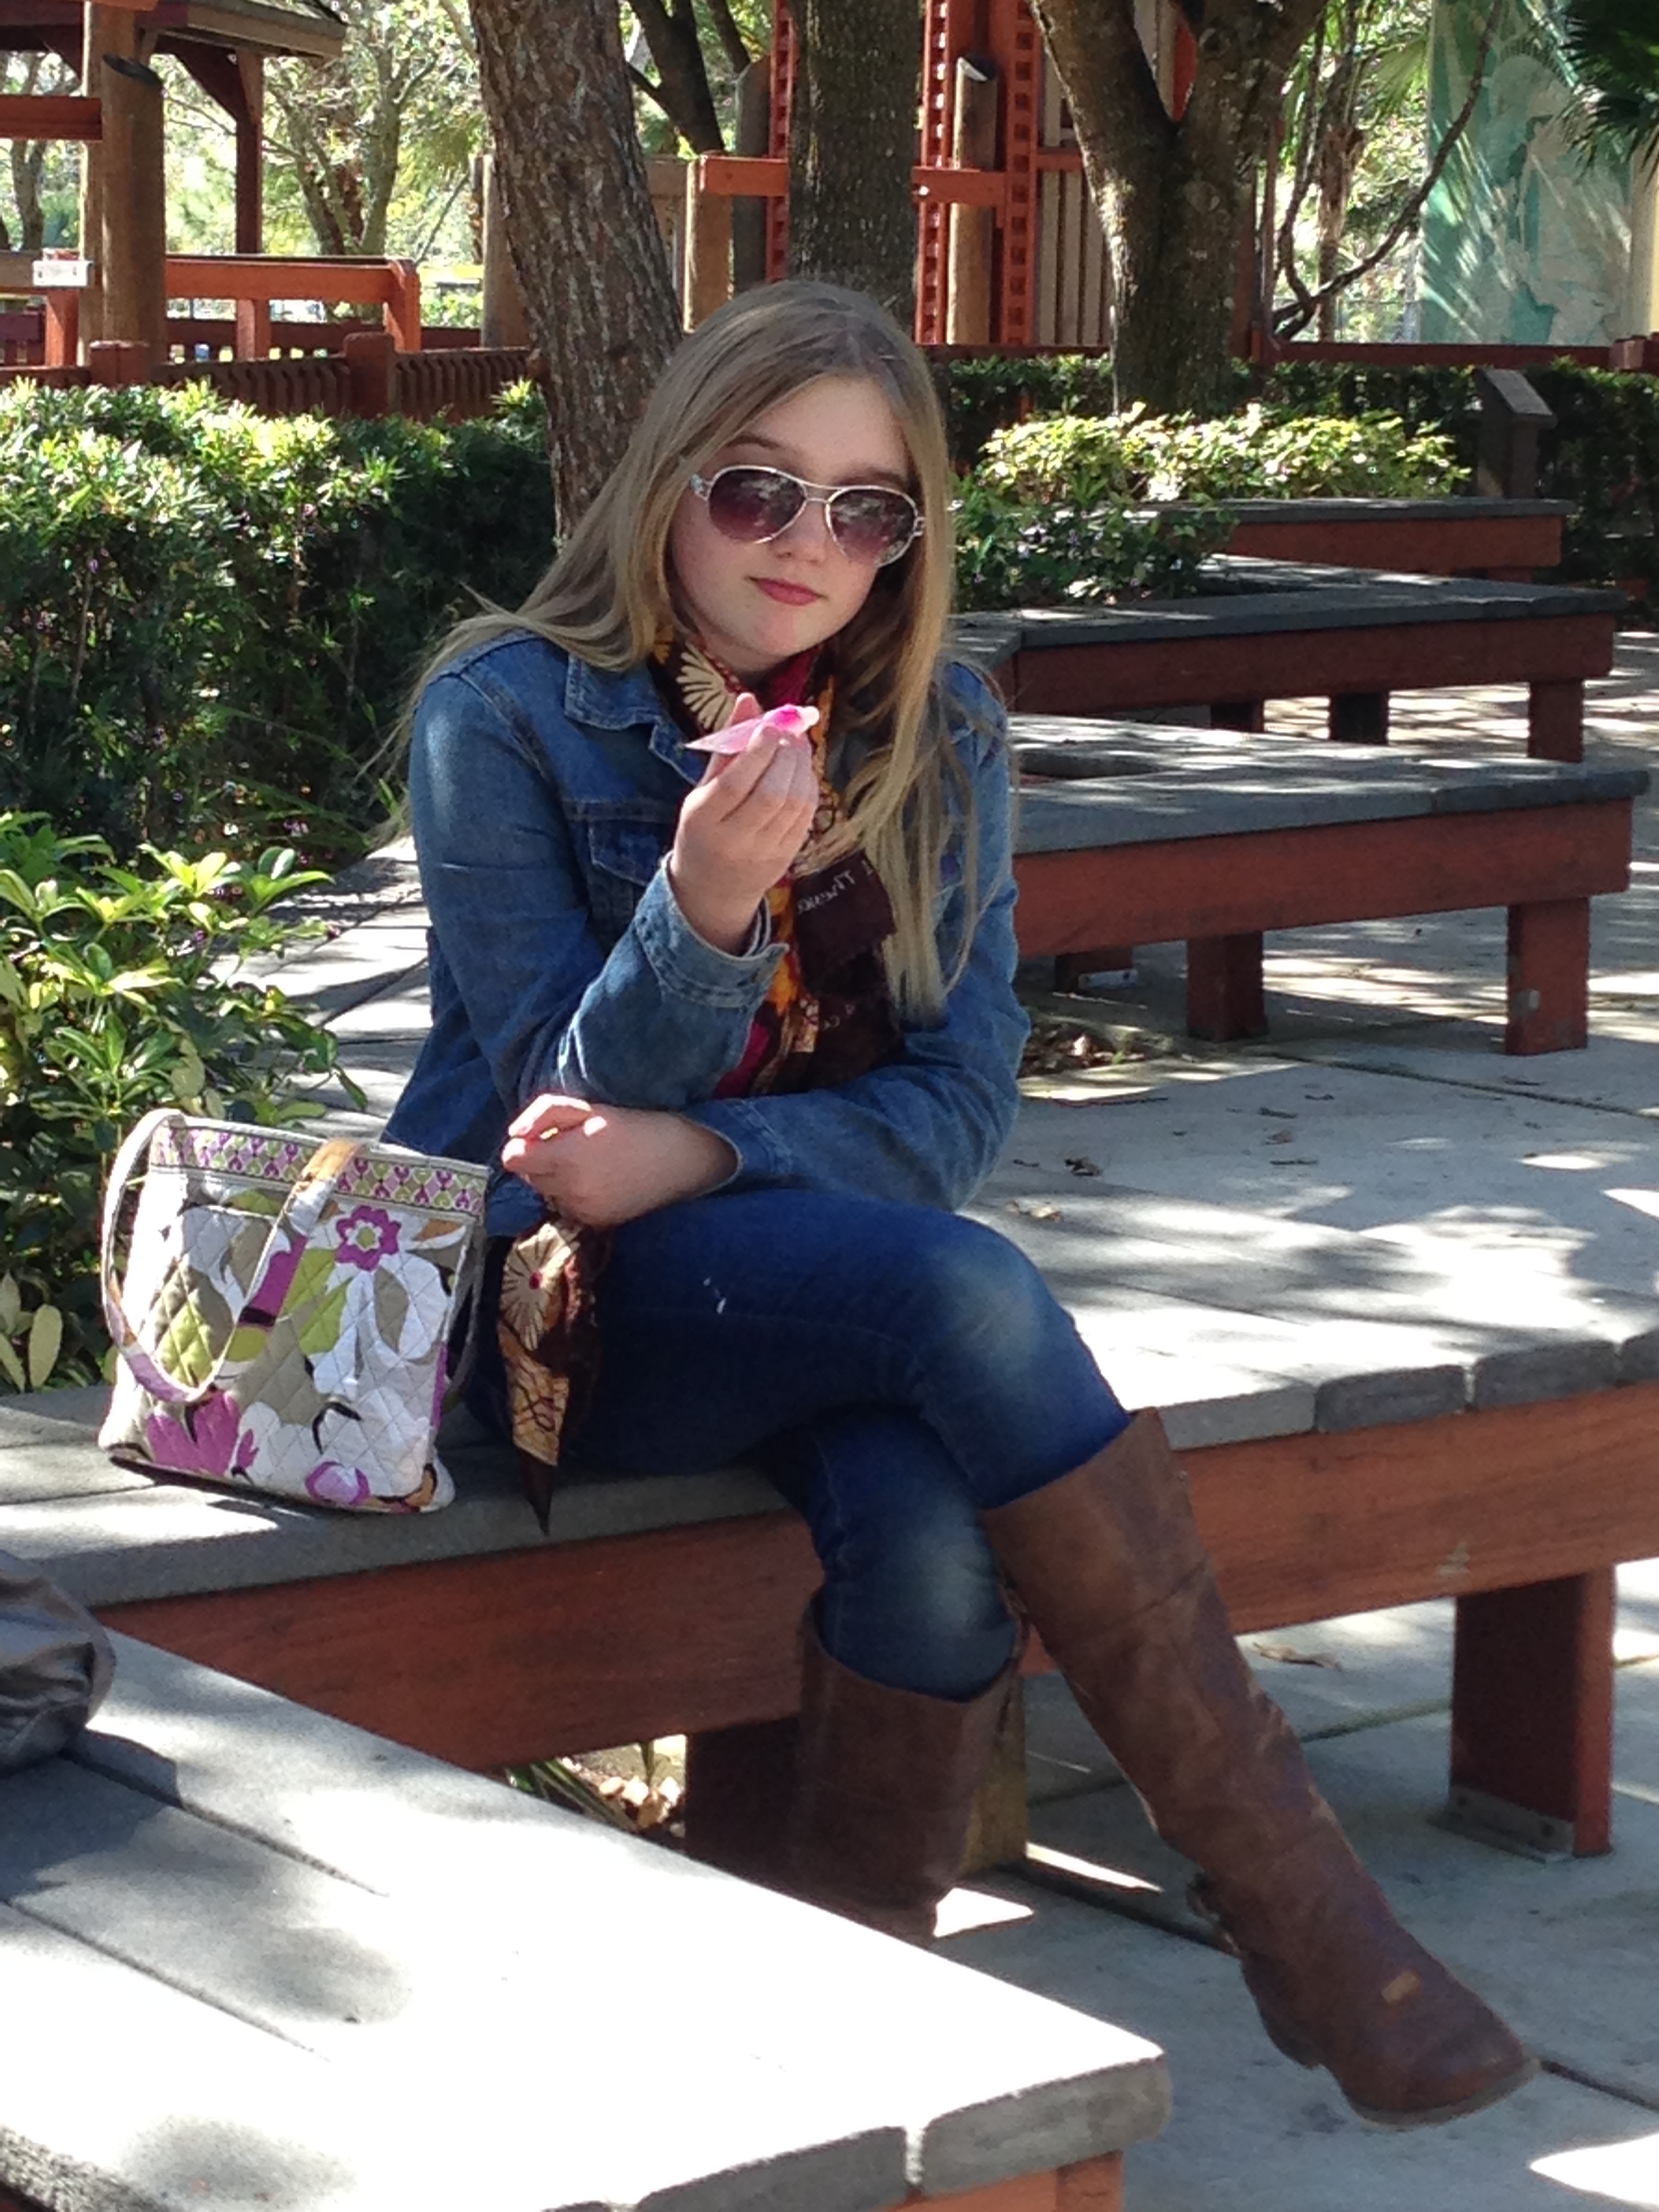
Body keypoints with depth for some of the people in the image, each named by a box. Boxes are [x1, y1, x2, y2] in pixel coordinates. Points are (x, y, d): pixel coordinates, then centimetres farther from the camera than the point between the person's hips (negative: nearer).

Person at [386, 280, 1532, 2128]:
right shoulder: (504, 715, -6)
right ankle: (1297, 1908, -28)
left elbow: (962, 1103, -1)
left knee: (931, 1525, -33)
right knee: (965, 1293, -32)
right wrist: (705, 905, -30)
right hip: (550, 1294, -3)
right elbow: (565, 1110, -10)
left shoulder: (939, 734, 5)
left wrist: (702, 1156, -19)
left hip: (824, 1269, 4)